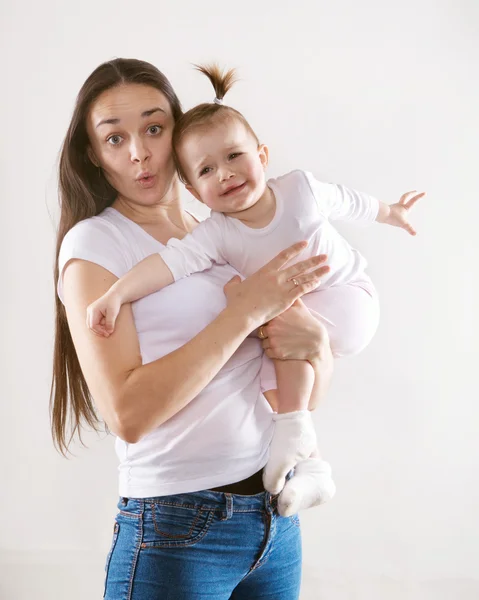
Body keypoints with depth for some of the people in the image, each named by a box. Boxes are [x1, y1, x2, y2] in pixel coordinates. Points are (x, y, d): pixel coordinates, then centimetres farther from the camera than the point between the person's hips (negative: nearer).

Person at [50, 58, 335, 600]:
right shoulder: (94, 242, -6)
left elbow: (310, 395, 13)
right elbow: (128, 413, -20)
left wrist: (315, 345, -10)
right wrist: (247, 309, -16)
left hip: (276, 521, 6)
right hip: (176, 532, -6)